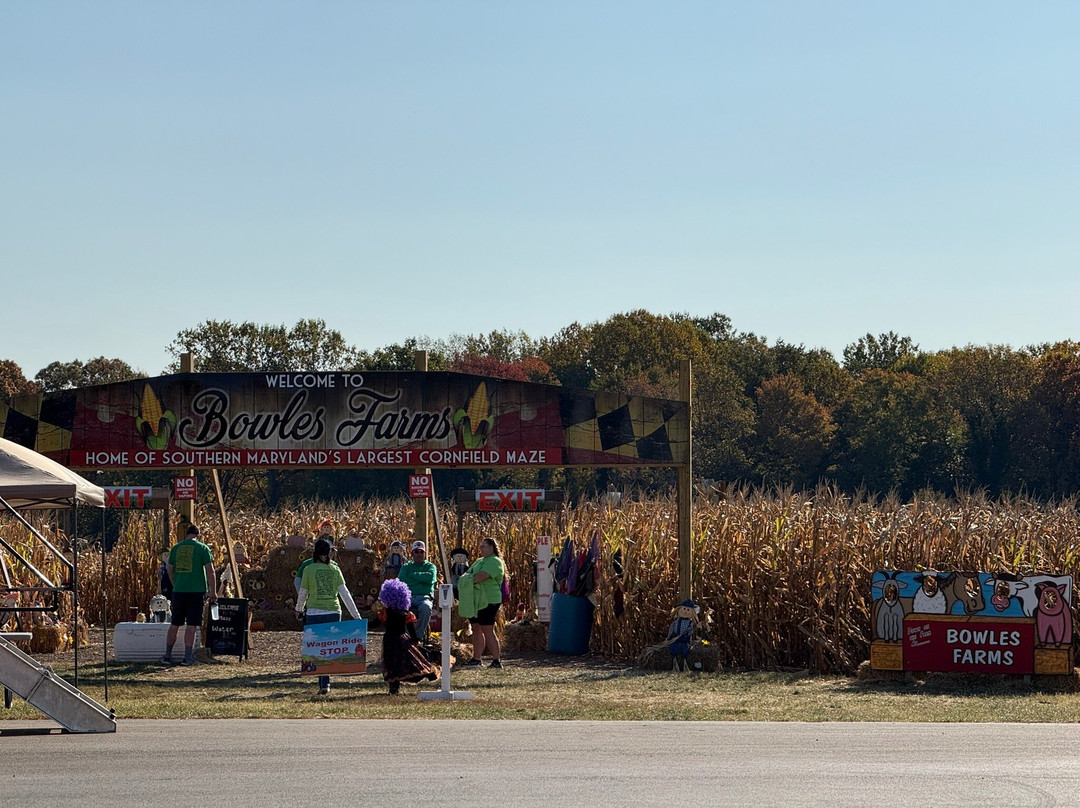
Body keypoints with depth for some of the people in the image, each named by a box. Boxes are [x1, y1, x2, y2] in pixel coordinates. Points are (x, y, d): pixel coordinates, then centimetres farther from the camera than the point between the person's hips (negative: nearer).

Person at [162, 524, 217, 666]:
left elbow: (170, 571, 16)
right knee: (191, 625, -3)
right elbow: (210, 571, -6)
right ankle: (187, 657, -5)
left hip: (178, 591, 4)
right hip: (196, 591, -4)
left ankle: (167, 655, 17)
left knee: (174, 624, 13)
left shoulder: (176, 548, 10)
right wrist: (213, 592, 0)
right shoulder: (202, 548, -1)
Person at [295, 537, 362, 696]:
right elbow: (345, 593, 0)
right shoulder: (335, 569, 3)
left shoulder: (309, 569, -2)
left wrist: (299, 609, 25)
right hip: (333, 612, 2)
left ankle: (324, 684, -8)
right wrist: (356, 615, 2)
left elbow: (302, 593, 6)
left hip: (314, 613, -2)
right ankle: (325, 683, 4)